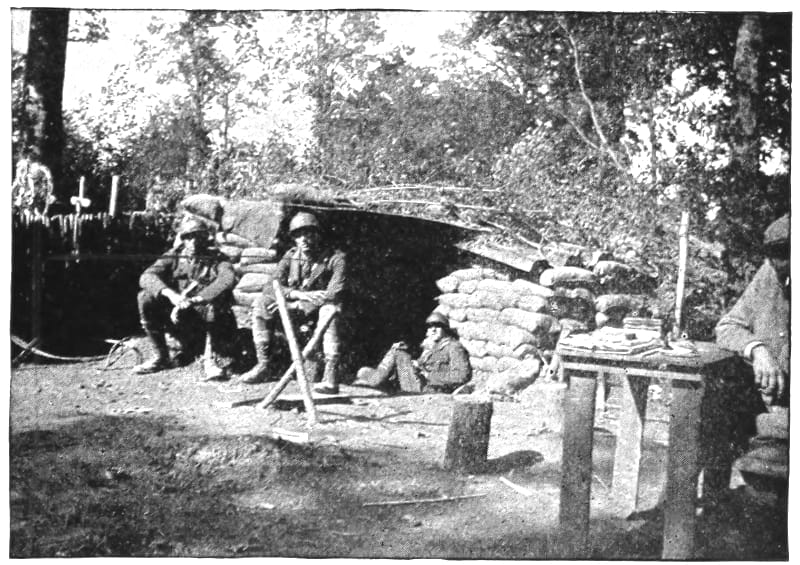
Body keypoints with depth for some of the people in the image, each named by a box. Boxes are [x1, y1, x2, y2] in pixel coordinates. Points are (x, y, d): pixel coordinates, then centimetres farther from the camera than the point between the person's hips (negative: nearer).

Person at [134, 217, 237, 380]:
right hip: (176, 315, 3)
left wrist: (194, 300, -34)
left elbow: (228, 278, -26)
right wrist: (169, 293, -32)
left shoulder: (215, 258, -3)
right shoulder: (173, 256, 4)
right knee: (146, 298, -18)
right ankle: (161, 357, -7)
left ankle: (209, 359, -16)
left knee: (216, 304, -35)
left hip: (203, 315, -3)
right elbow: (147, 276, -12)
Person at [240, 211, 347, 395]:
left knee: (331, 309, -38)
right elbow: (271, 287, -6)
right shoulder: (290, 257, 5)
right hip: (296, 308, 4)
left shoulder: (335, 257, -8)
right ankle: (263, 365, -16)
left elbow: (335, 293, -22)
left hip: (320, 307, -4)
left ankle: (331, 375, -42)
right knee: (262, 303, -17)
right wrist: (298, 294, -26)